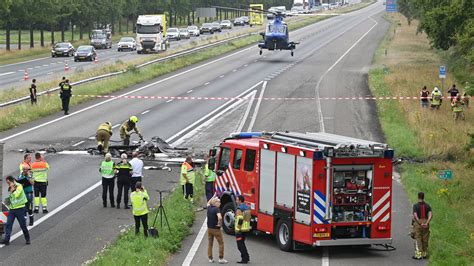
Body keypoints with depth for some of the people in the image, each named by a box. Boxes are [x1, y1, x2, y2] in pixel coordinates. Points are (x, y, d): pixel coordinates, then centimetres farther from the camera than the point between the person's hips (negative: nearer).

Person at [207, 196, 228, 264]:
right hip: (216, 229, -7)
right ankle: (221, 258, 4)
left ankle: (210, 258, 17)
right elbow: (220, 217, -37)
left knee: (210, 243, 14)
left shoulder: (209, 208, 2)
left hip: (209, 228, 7)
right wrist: (219, 224, -19)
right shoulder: (217, 209, -19)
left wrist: (213, 196, 32)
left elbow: (208, 203, 28)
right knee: (221, 243, 5)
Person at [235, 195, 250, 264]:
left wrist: (237, 230, -19)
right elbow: (248, 218, 17)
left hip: (240, 229, -9)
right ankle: (246, 257, 24)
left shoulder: (240, 209, -17)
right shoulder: (247, 207, 10)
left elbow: (240, 220, -23)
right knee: (242, 243, 21)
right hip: (246, 229, 9)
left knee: (240, 245, -2)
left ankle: (244, 259, -2)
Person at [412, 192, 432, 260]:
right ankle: (424, 254, 19)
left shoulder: (415, 206, -7)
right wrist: (426, 223, -17)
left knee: (418, 240, -1)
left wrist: (420, 224, -18)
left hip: (418, 224, -4)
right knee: (425, 240, 13)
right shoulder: (427, 206, 4)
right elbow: (430, 215, -9)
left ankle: (418, 255, -7)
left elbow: (415, 216, -19)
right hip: (425, 224, 4)